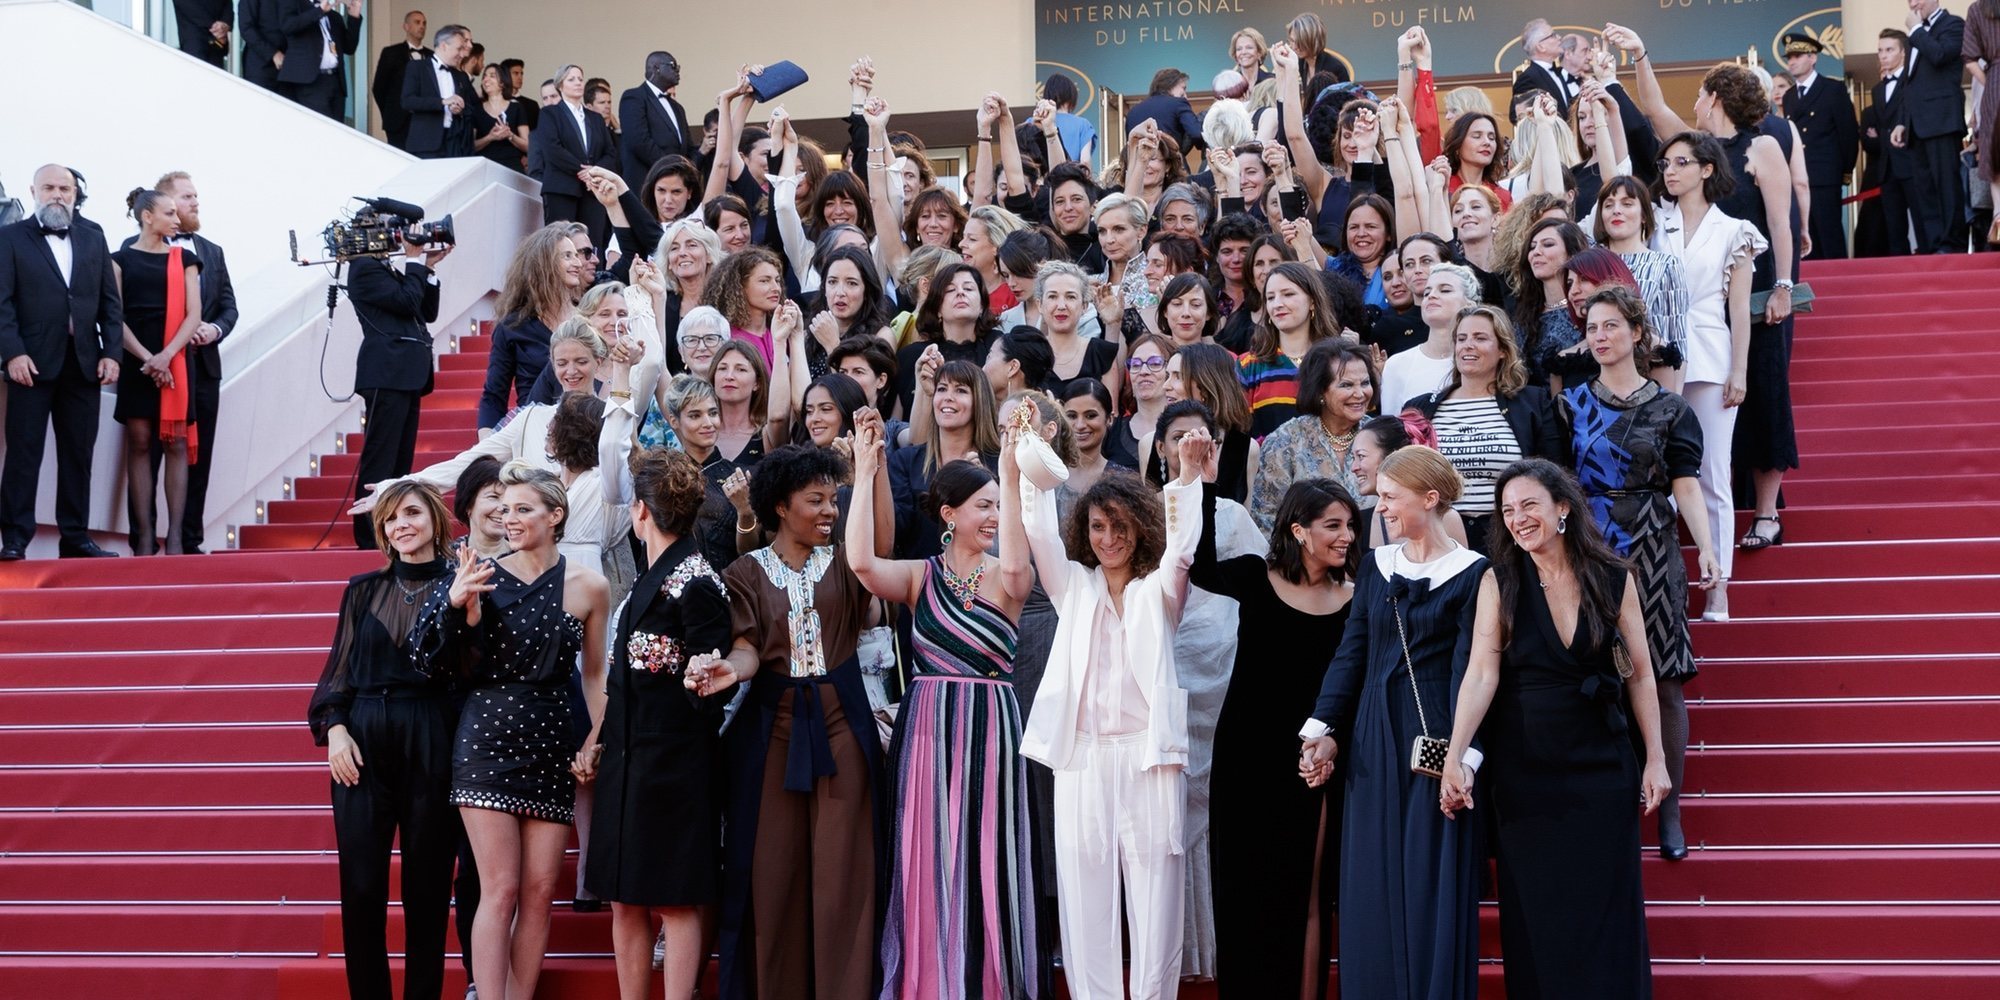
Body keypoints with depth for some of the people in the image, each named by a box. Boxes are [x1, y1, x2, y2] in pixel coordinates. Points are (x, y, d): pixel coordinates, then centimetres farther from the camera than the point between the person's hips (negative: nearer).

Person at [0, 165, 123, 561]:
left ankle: (75, 536, 12)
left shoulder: (93, 236, 14)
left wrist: (112, 352, 1)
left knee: (78, 453, 6)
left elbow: (110, 300, 11)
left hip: (85, 362, 3)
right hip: (33, 363, -3)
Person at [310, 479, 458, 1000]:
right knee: (360, 885, 0)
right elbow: (339, 666, 12)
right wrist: (334, 727, -3)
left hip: (431, 746, -2)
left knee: (427, 882, 2)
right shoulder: (364, 590, 12)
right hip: (362, 743, 3)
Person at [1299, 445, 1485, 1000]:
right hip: (1373, 743, 5)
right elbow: (1351, 654, 8)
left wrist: (1462, 753, -20)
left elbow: (1469, 669, -11)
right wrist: (1322, 731, -2)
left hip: (1435, 740, -5)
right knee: (1371, 889, 7)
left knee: (1432, 887, -1)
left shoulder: (1471, 573, -6)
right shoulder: (1375, 565, 10)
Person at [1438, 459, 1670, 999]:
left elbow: (1640, 674, 3)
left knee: (1606, 908, 5)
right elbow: (1482, 673, -13)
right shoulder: (1499, 582, -5)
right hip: (1522, 770, 0)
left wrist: (1656, 759, 0)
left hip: (1599, 765, 1)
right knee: (1534, 911, 7)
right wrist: (1454, 757, -23)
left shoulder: (1613, 578, -1)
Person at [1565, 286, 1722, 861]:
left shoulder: (1669, 409, 4)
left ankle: (1669, 809, 6)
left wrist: (1706, 550, -14)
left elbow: (1686, 485, -2)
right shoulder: (1572, 405, 9)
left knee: (1662, 680, -2)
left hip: (1651, 554, -1)